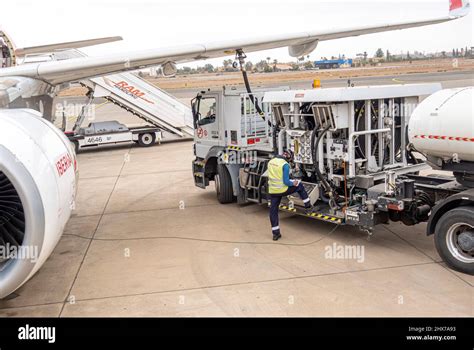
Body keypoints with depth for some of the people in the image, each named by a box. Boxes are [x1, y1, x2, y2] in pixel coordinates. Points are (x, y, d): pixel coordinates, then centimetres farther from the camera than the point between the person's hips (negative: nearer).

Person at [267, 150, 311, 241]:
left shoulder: (271, 161, 6)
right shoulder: (285, 165, -15)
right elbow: (286, 182, -17)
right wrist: (293, 183, 2)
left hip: (272, 191, 5)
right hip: (283, 190, -5)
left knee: (273, 211, 10)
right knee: (299, 186, 21)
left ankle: (275, 233, 14)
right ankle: (307, 204, 32)